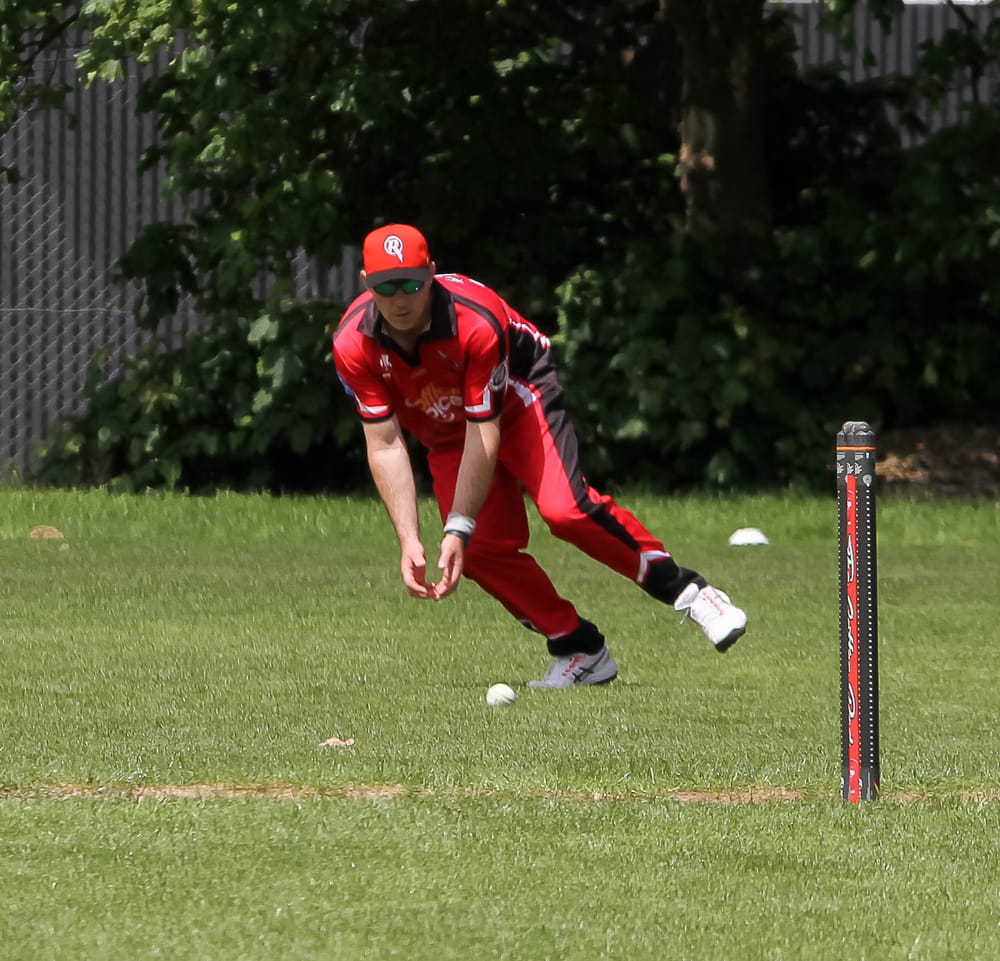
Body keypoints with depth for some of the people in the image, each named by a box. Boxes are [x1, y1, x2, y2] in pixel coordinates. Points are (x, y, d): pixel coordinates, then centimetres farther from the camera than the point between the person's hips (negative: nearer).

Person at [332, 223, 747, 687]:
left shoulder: (476, 322, -35)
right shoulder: (354, 344, -25)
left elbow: (484, 433, -32)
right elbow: (385, 446, -23)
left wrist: (458, 528, -37)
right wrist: (408, 540, -32)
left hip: (518, 395, -4)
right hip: (446, 435, 4)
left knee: (563, 506, -28)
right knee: (481, 549, -14)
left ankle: (686, 590, -18)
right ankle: (580, 652, -1)